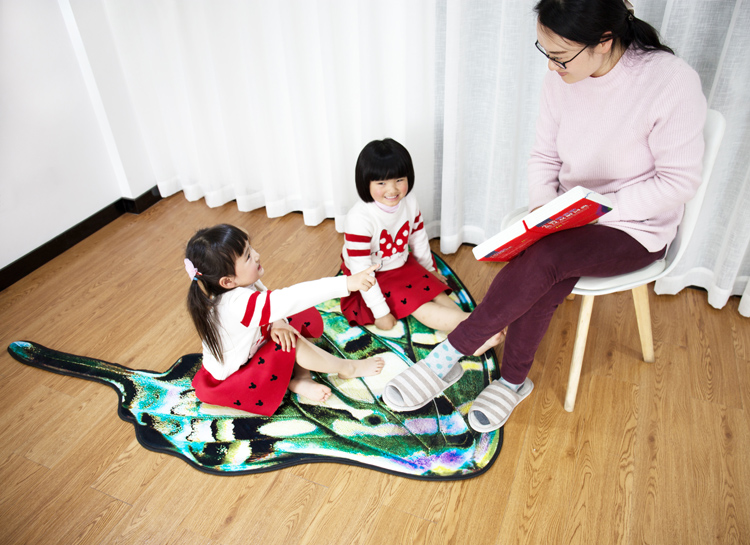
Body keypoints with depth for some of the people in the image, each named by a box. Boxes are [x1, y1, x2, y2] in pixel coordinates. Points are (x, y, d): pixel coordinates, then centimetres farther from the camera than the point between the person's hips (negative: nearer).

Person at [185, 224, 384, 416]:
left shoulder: (241, 283, -14)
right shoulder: (237, 304, -41)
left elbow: (270, 302, 1)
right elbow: (291, 299, -50)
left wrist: (277, 323, -22)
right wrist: (346, 283, -55)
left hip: (247, 355, 8)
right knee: (291, 342, -23)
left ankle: (301, 378, -3)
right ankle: (348, 368, -1)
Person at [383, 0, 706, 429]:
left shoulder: (672, 81, -20)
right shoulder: (560, 80, -5)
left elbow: (679, 181, -15)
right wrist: (543, 205, -12)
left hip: (637, 229, -4)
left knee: (543, 258, -31)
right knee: (547, 277, -27)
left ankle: (450, 354, -19)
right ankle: (514, 380, -6)